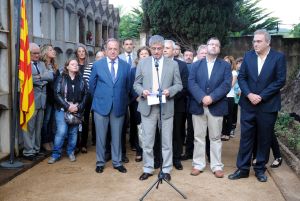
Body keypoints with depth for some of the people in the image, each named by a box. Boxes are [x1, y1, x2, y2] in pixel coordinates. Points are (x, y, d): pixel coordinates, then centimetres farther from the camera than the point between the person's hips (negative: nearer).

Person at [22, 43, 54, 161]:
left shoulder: (42, 64, 17)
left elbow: (51, 76, 3)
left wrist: (39, 77, -12)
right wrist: (42, 80, -8)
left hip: (41, 100, 7)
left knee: (38, 127, 12)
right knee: (29, 127, -2)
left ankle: (36, 149, 22)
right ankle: (28, 152, 5)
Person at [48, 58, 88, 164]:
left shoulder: (81, 80, 7)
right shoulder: (61, 78, 0)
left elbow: (85, 95, 4)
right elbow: (57, 94, -8)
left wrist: (78, 107, -9)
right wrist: (68, 106, -15)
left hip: (76, 110, 3)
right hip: (62, 109, -3)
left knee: (73, 132, 6)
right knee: (61, 131, -10)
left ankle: (71, 152, 22)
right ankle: (55, 154, 3)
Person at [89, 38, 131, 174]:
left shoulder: (126, 66, 1)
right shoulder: (97, 65, 0)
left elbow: (128, 86, 9)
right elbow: (92, 85, 9)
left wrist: (123, 100, 10)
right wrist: (98, 98, 11)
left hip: (119, 106, 1)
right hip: (101, 105, 0)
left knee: (117, 136, 9)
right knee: (100, 136, 7)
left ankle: (117, 162, 22)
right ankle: (100, 162, 21)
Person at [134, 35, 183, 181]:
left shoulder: (173, 64, 4)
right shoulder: (142, 63, 7)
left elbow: (178, 85, 4)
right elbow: (136, 84, 8)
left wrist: (170, 91, -16)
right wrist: (142, 91, -13)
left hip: (166, 107, 0)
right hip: (148, 106, 1)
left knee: (166, 141, 7)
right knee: (147, 141, 6)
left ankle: (166, 169, 20)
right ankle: (148, 169, 20)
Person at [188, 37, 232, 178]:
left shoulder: (225, 65, 7)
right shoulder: (196, 64, 10)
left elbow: (226, 85, -6)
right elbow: (191, 83, -3)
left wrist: (211, 97, -18)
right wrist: (202, 97, -18)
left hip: (216, 106, -1)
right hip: (198, 106, 1)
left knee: (215, 138, 6)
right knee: (198, 137, 7)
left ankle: (217, 166, 15)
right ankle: (198, 165, 17)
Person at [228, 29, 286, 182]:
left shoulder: (279, 57, -5)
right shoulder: (248, 56, 3)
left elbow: (280, 81, -10)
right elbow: (241, 77, 2)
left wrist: (261, 96, -15)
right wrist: (249, 94, -13)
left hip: (268, 105, -2)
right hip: (248, 104, 2)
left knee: (264, 139, 9)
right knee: (246, 137, 6)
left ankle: (260, 169, 23)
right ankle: (242, 169, 15)